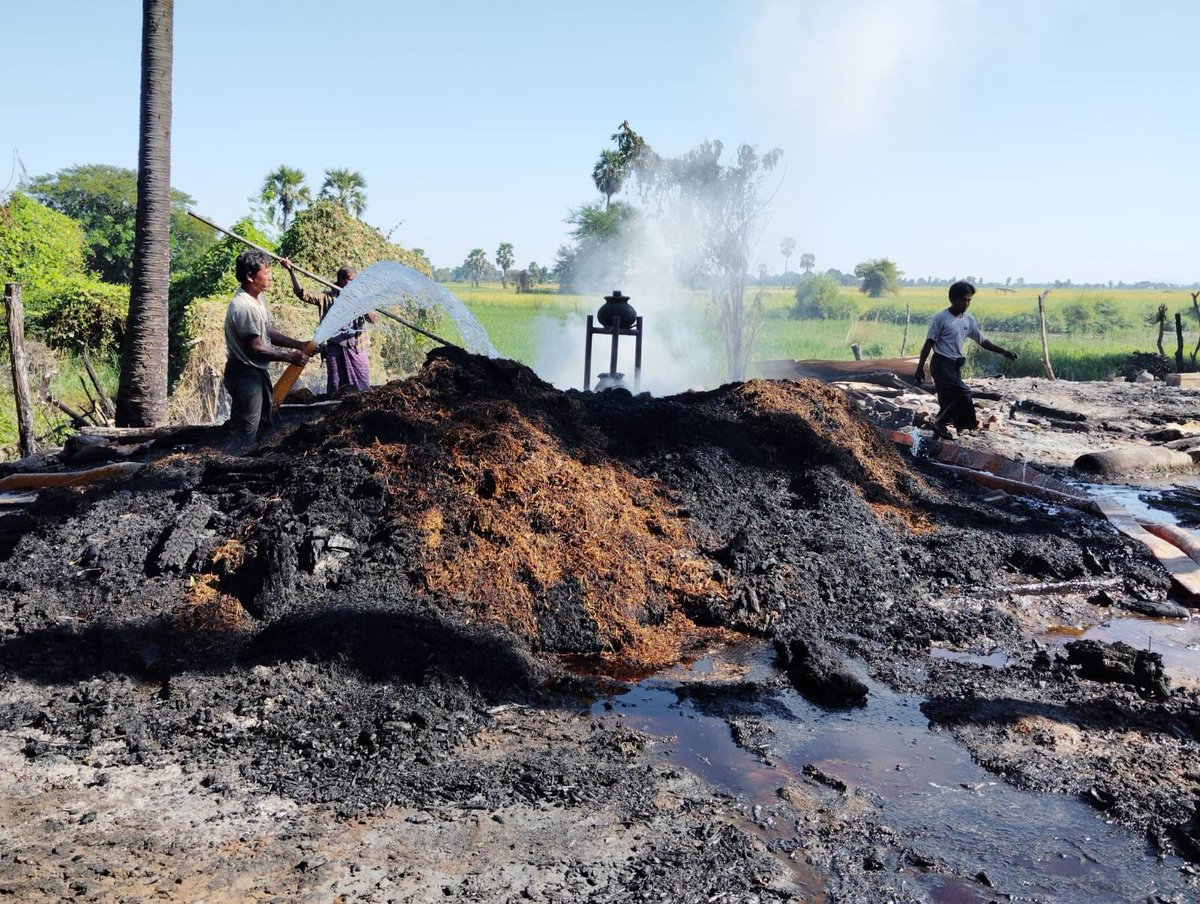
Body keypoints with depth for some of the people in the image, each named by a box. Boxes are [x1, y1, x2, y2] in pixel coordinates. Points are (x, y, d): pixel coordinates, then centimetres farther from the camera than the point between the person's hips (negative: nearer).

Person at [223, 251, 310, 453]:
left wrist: (299, 344, 6)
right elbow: (256, 347, -24)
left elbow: (268, 332, 15)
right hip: (245, 374, -11)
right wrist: (290, 357, -19)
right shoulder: (243, 307, -24)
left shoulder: (258, 299, 7)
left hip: (258, 371, 11)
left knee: (264, 427, 20)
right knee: (245, 433, -10)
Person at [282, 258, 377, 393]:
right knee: (334, 387, 6)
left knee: (363, 387, 2)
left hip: (356, 348, 1)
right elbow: (302, 293, -4)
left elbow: (372, 319, 2)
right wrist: (292, 271, -14)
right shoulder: (328, 297, 5)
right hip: (335, 348, -1)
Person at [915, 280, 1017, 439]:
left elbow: (982, 341, 15)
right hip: (942, 364, -7)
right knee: (964, 394, -17)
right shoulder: (941, 318, -11)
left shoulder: (969, 320, 8)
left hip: (956, 366, 7)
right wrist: (920, 367, -10)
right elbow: (928, 344, -9)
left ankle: (939, 426, 18)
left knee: (949, 401, 8)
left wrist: (1004, 352, 9)